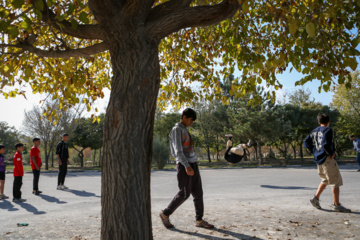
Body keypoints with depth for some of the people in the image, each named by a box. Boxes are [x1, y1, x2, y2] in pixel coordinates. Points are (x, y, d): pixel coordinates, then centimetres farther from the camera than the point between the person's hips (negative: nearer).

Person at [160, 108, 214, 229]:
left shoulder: (185, 130, 19)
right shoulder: (176, 130, -8)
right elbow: (178, 150, -18)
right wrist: (186, 166, -27)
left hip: (193, 164, 8)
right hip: (184, 165, -8)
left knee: (198, 193, 6)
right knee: (184, 193, -3)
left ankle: (199, 220, 13)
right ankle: (165, 214, 12)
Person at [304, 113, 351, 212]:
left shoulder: (314, 131, 12)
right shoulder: (327, 130, -11)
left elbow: (306, 143, 12)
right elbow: (325, 144, -25)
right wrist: (331, 153, -12)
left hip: (318, 159, 8)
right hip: (327, 159, -8)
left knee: (325, 180, 22)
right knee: (336, 182, 3)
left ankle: (316, 198, 15)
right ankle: (336, 205, 7)